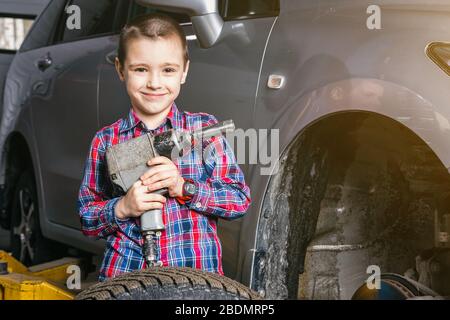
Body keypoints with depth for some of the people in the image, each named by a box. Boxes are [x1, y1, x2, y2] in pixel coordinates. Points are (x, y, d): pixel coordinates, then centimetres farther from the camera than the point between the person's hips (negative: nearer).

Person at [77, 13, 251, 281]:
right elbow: (87, 220, 7)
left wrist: (184, 188, -15)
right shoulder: (106, 141, 4)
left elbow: (240, 200, -2)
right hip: (123, 272, 1)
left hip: (198, 271, 0)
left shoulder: (205, 128, 1)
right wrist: (122, 208, -12)